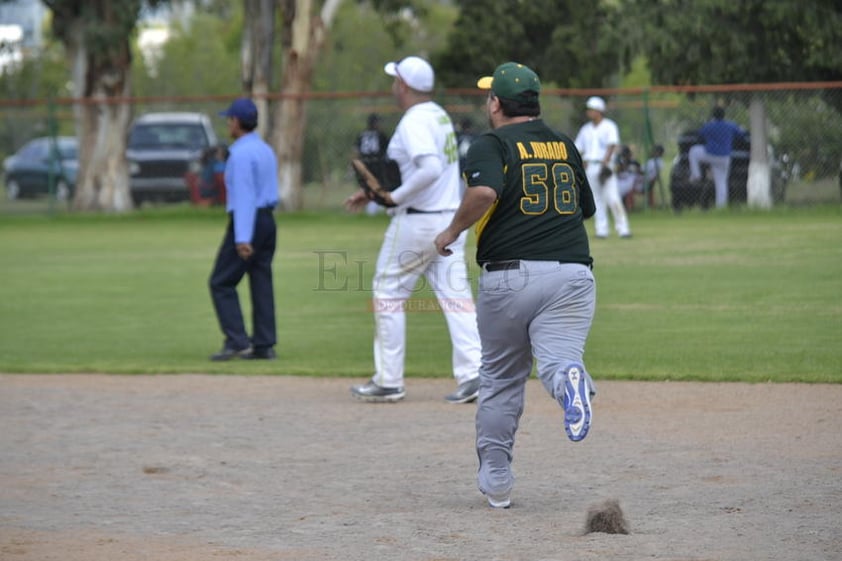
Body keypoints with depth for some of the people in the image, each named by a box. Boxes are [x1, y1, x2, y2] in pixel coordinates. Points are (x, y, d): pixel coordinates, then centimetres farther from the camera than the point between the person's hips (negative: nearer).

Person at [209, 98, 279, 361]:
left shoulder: (241, 153, -14)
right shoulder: (266, 150, 14)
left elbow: (244, 196, -21)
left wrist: (242, 238, -25)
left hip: (247, 221, -9)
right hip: (268, 219, 9)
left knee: (221, 282, -3)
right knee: (262, 282, 8)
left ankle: (237, 341, -9)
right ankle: (264, 345, 7)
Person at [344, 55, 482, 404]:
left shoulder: (414, 122, -15)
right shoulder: (440, 117, 15)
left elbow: (430, 169, -30)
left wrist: (396, 196, -20)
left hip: (416, 222, -8)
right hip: (450, 218, 8)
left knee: (389, 292, 4)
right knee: (454, 295, 2)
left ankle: (388, 381, 7)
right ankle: (473, 373, -9)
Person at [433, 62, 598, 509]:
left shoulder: (491, 145, 0)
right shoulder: (565, 146, 16)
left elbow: (484, 191, -21)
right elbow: (587, 208, 26)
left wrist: (452, 232, -7)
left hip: (508, 275, -2)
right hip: (571, 274, 2)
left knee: (500, 381, 14)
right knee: (556, 359, -11)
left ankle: (496, 481, 18)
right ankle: (571, 377, -48)